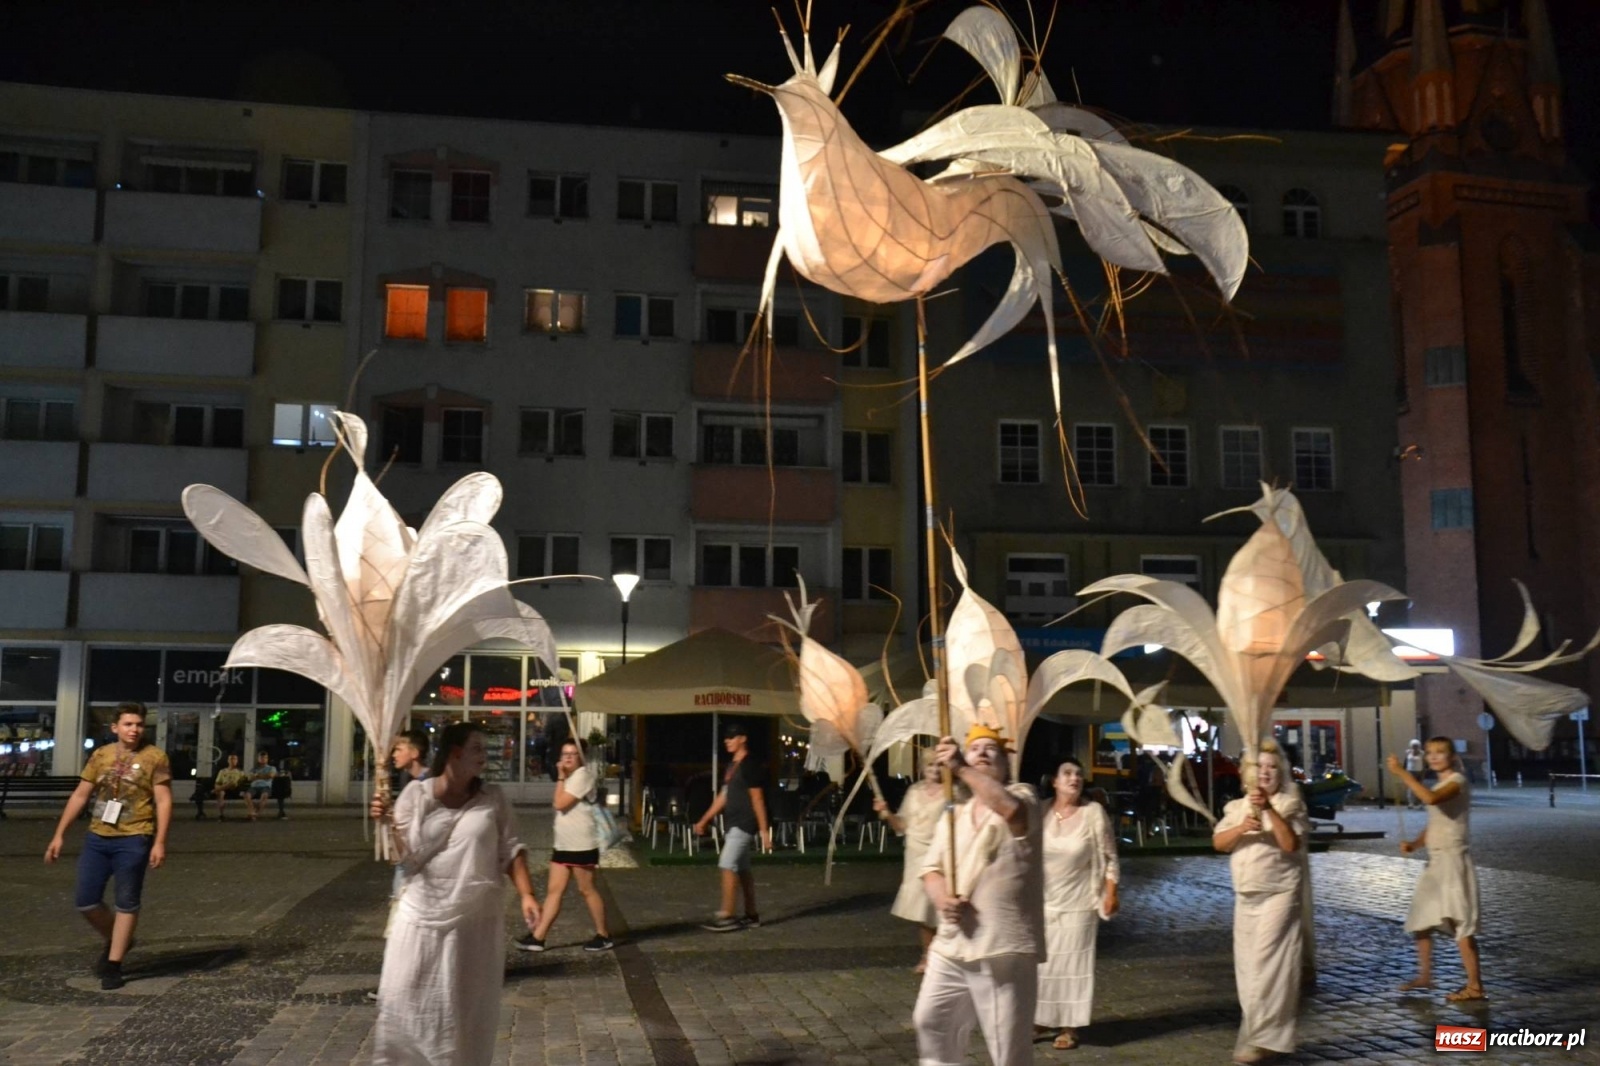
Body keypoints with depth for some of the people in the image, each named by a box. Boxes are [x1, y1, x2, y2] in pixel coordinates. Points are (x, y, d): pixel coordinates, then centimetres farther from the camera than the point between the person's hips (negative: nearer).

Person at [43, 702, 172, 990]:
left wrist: (160, 842, -15)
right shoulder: (100, 755, 8)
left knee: (126, 903, 2)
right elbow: (79, 795, 12)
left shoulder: (155, 757, -5)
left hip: (133, 840, -4)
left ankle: (114, 965, 12)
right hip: (97, 838, 4)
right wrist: (59, 834, 8)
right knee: (86, 902, 6)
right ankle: (115, 941, 31)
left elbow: (163, 801, -8)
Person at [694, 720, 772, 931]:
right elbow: (723, 797, 20)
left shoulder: (748, 765, -13)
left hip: (743, 824, -9)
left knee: (728, 866, -12)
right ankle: (751, 915, 17)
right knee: (742, 869, 11)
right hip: (734, 824, 9)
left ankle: (727, 916, -10)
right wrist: (704, 820, 19)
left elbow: (758, 800, -15)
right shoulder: (731, 766, 14)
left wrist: (764, 831, -16)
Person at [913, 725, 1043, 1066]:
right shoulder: (954, 814, 15)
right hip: (950, 947, 7)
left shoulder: (1021, 795, -5)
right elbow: (931, 867, 13)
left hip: (1003, 949, -7)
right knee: (930, 1021, 22)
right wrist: (941, 898, -9)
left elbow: (1012, 809, -30)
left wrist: (962, 769, -30)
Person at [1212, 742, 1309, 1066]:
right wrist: (1241, 827, -16)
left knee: (1268, 963, -10)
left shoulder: (1289, 805, -3)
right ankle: (1256, 1034, 19)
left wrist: (1269, 809, -22)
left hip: (1278, 894, -6)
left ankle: (1263, 1039, -7)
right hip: (1245, 897, 6)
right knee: (1248, 965, 8)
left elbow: (1291, 843, -16)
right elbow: (1218, 843, 1)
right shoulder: (1238, 806, 11)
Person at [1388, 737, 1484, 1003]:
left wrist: (1401, 772, -30)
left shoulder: (1457, 781, -13)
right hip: (1435, 861, 10)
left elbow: (1429, 798, -34)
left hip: (1453, 860, -10)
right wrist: (1414, 843, 0)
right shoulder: (1439, 786, 16)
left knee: (1460, 923, -7)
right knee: (1420, 920, 15)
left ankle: (1475, 985, -2)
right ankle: (1424, 976, 25)